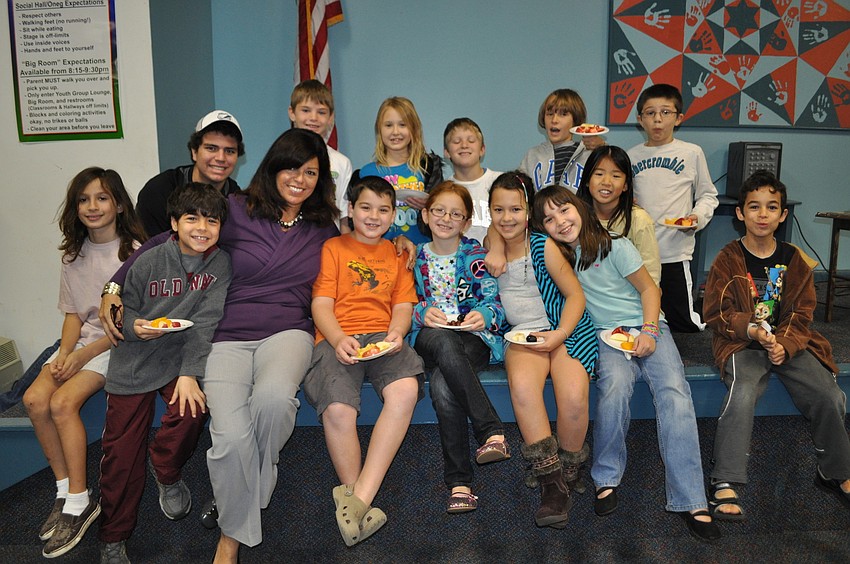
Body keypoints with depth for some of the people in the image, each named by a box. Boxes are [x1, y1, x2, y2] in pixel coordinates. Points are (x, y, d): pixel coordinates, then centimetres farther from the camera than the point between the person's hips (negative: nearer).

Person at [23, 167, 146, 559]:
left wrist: (85, 354, -16)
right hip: (82, 338, 6)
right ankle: (65, 490, -4)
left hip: (120, 343, -6)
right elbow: (73, 313, 11)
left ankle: (79, 503, -12)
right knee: (35, 399, -17)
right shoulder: (74, 255, 9)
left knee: (62, 402, -23)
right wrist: (65, 352, -8)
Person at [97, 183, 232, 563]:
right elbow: (124, 309, 5)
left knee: (192, 411, -27)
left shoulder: (221, 264, -6)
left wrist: (189, 374, -21)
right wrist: (133, 326, -18)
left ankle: (166, 473, 9)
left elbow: (206, 323, -13)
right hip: (134, 363, 0)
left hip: (182, 358, 0)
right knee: (121, 452, 1)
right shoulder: (148, 262, -6)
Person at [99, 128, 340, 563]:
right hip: (227, 337, -1)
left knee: (273, 397, -34)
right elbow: (166, 244, 9)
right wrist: (114, 286, 5)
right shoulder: (237, 211, 3)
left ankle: (245, 490, -2)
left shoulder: (324, 229, 12)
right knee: (231, 437, -25)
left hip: (288, 333, 1)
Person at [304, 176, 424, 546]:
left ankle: (358, 499, -28)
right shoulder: (333, 248, 15)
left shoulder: (397, 254, 25)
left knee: (406, 390, -32)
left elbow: (403, 306, 14)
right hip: (337, 340, -2)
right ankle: (360, 504, -13)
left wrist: (396, 333, -9)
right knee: (338, 409, -31)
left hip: (383, 338, 2)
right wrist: (339, 339, -16)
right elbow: (321, 304, 4)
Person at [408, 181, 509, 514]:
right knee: (444, 342, -39)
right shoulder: (416, 257, 14)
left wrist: (483, 316, -22)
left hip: (473, 335, -1)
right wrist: (422, 314, -14)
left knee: (442, 384, -36)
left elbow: (494, 301, 2)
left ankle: (458, 480, -29)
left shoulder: (475, 254, 9)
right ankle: (492, 430, -40)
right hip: (429, 337, 1)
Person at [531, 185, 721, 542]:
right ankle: (607, 478, -16)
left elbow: (648, 288, 0)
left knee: (674, 392, -25)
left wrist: (649, 331, -12)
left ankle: (690, 501, -23)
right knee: (615, 384, -33)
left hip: (647, 326, 0)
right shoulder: (555, 255, 5)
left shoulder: (614, 246, -4)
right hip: (605, 335, 1)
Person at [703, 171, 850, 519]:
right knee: (742, 394, -31)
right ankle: (725, 484, -24)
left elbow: (801, 315, 7)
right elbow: (716, 314, -4)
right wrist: (752, 330, -21)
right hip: (741, 344, -3)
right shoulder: (728, 259, -2)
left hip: (790, 344, 4)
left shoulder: (794, 260, 8)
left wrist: (784, 344, -12)